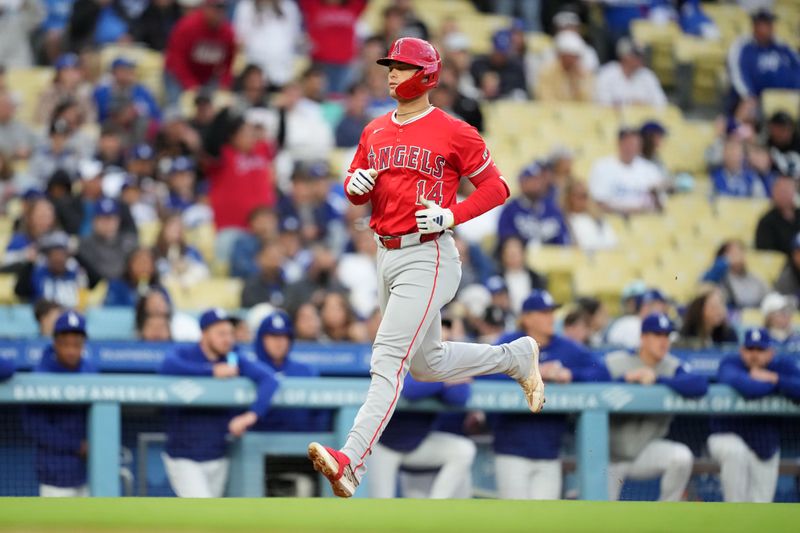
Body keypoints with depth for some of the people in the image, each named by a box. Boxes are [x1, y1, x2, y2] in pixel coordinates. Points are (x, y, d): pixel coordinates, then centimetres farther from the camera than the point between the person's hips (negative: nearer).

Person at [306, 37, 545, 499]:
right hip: (387, 257, 8)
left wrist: (451, 215, -17)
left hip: (427, 257, -8)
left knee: (389, 358, -18)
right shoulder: (375, 132, 12)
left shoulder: (453, 133, -7)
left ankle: (352, 461, -28)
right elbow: (355, 190, 20)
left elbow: (496, 187, -4)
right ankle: (516, 357, 40)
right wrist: (356, 183, -4)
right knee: (428, 364, 19)